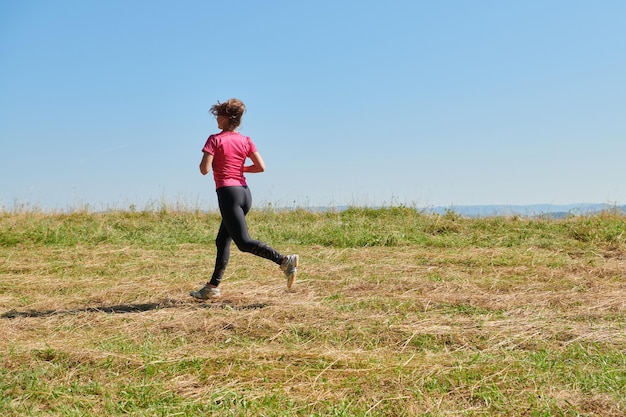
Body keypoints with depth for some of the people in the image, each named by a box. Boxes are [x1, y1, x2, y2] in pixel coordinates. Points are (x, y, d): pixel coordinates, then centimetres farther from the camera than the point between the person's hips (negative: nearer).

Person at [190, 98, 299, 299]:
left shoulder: (215, 140, -7)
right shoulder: (246, 141, 9)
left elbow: (204, 169, -13)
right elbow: (261, 167, 3)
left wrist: (204, 161, 9)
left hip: (227, 192, -8)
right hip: (245, 192, 8)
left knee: (244, 242, -10)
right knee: (222, 241, 15)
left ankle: (285, 260, -26)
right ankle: (213, 287, 19)